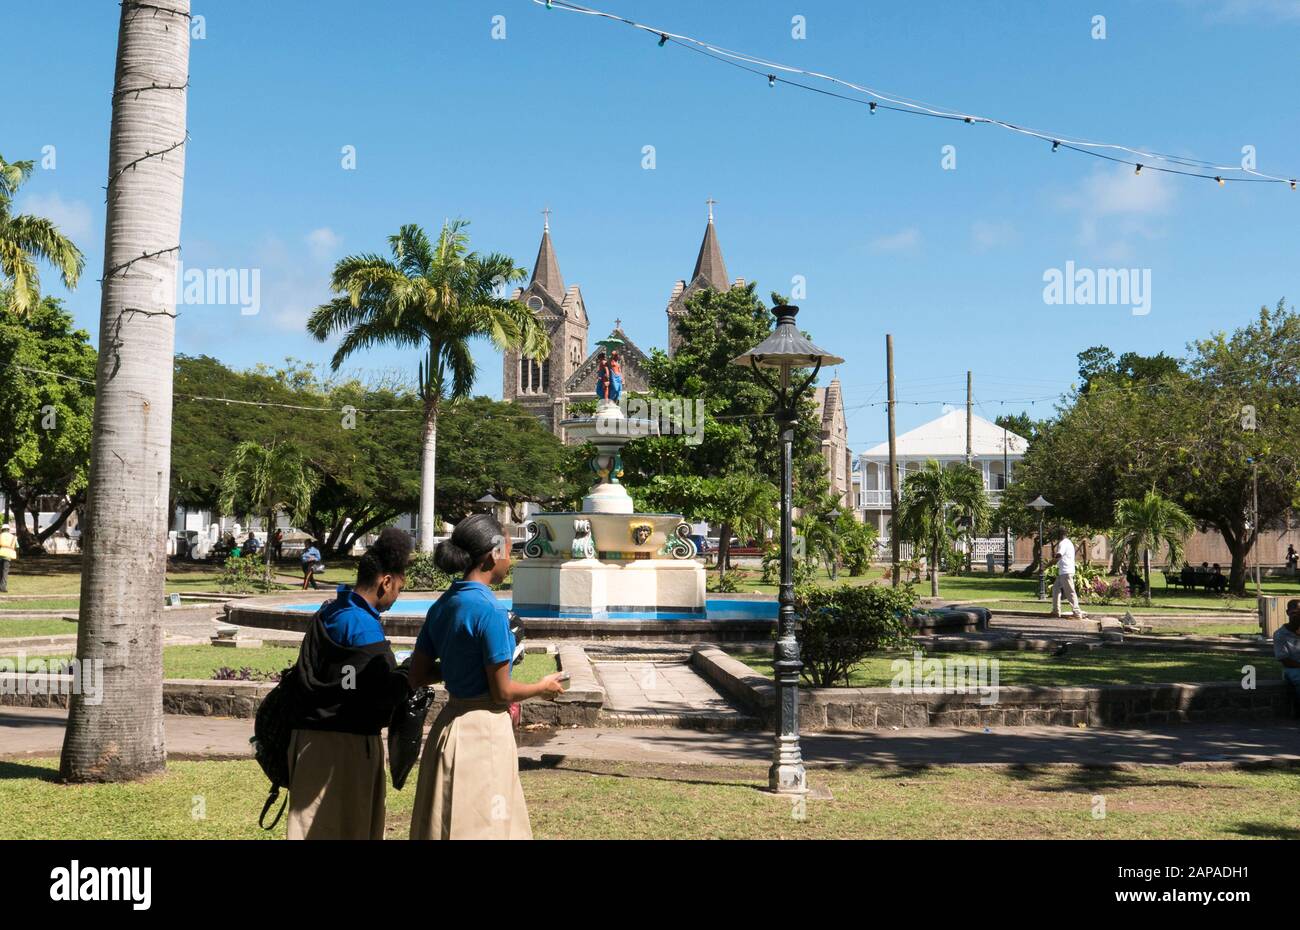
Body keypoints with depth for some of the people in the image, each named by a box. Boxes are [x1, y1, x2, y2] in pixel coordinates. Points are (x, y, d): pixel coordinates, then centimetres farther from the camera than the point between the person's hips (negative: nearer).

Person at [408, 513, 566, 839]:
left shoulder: (442, 605, 3)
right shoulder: (489, 609, -20)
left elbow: (417, 677, 8)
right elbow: (502, 693, -16)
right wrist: (543, 687, 2)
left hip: (453, 722, 8)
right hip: (483, 731, -8)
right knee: (482, 827, 4)